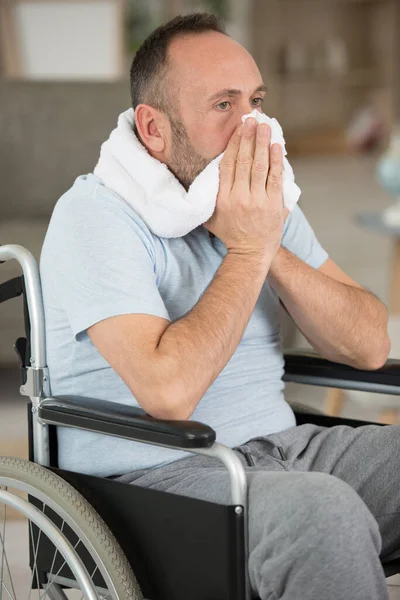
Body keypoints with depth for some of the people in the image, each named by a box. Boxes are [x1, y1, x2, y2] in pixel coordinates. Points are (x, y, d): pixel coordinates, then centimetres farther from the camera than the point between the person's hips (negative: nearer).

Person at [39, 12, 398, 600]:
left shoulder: (264, 199, 10)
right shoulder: (95, 215, -12)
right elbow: (167, 391, -26)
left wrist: (274, 248, -12)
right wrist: (248, 250, -18)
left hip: (280, 447, 7)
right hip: (150, 475, -7)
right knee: (325, 510, -34)